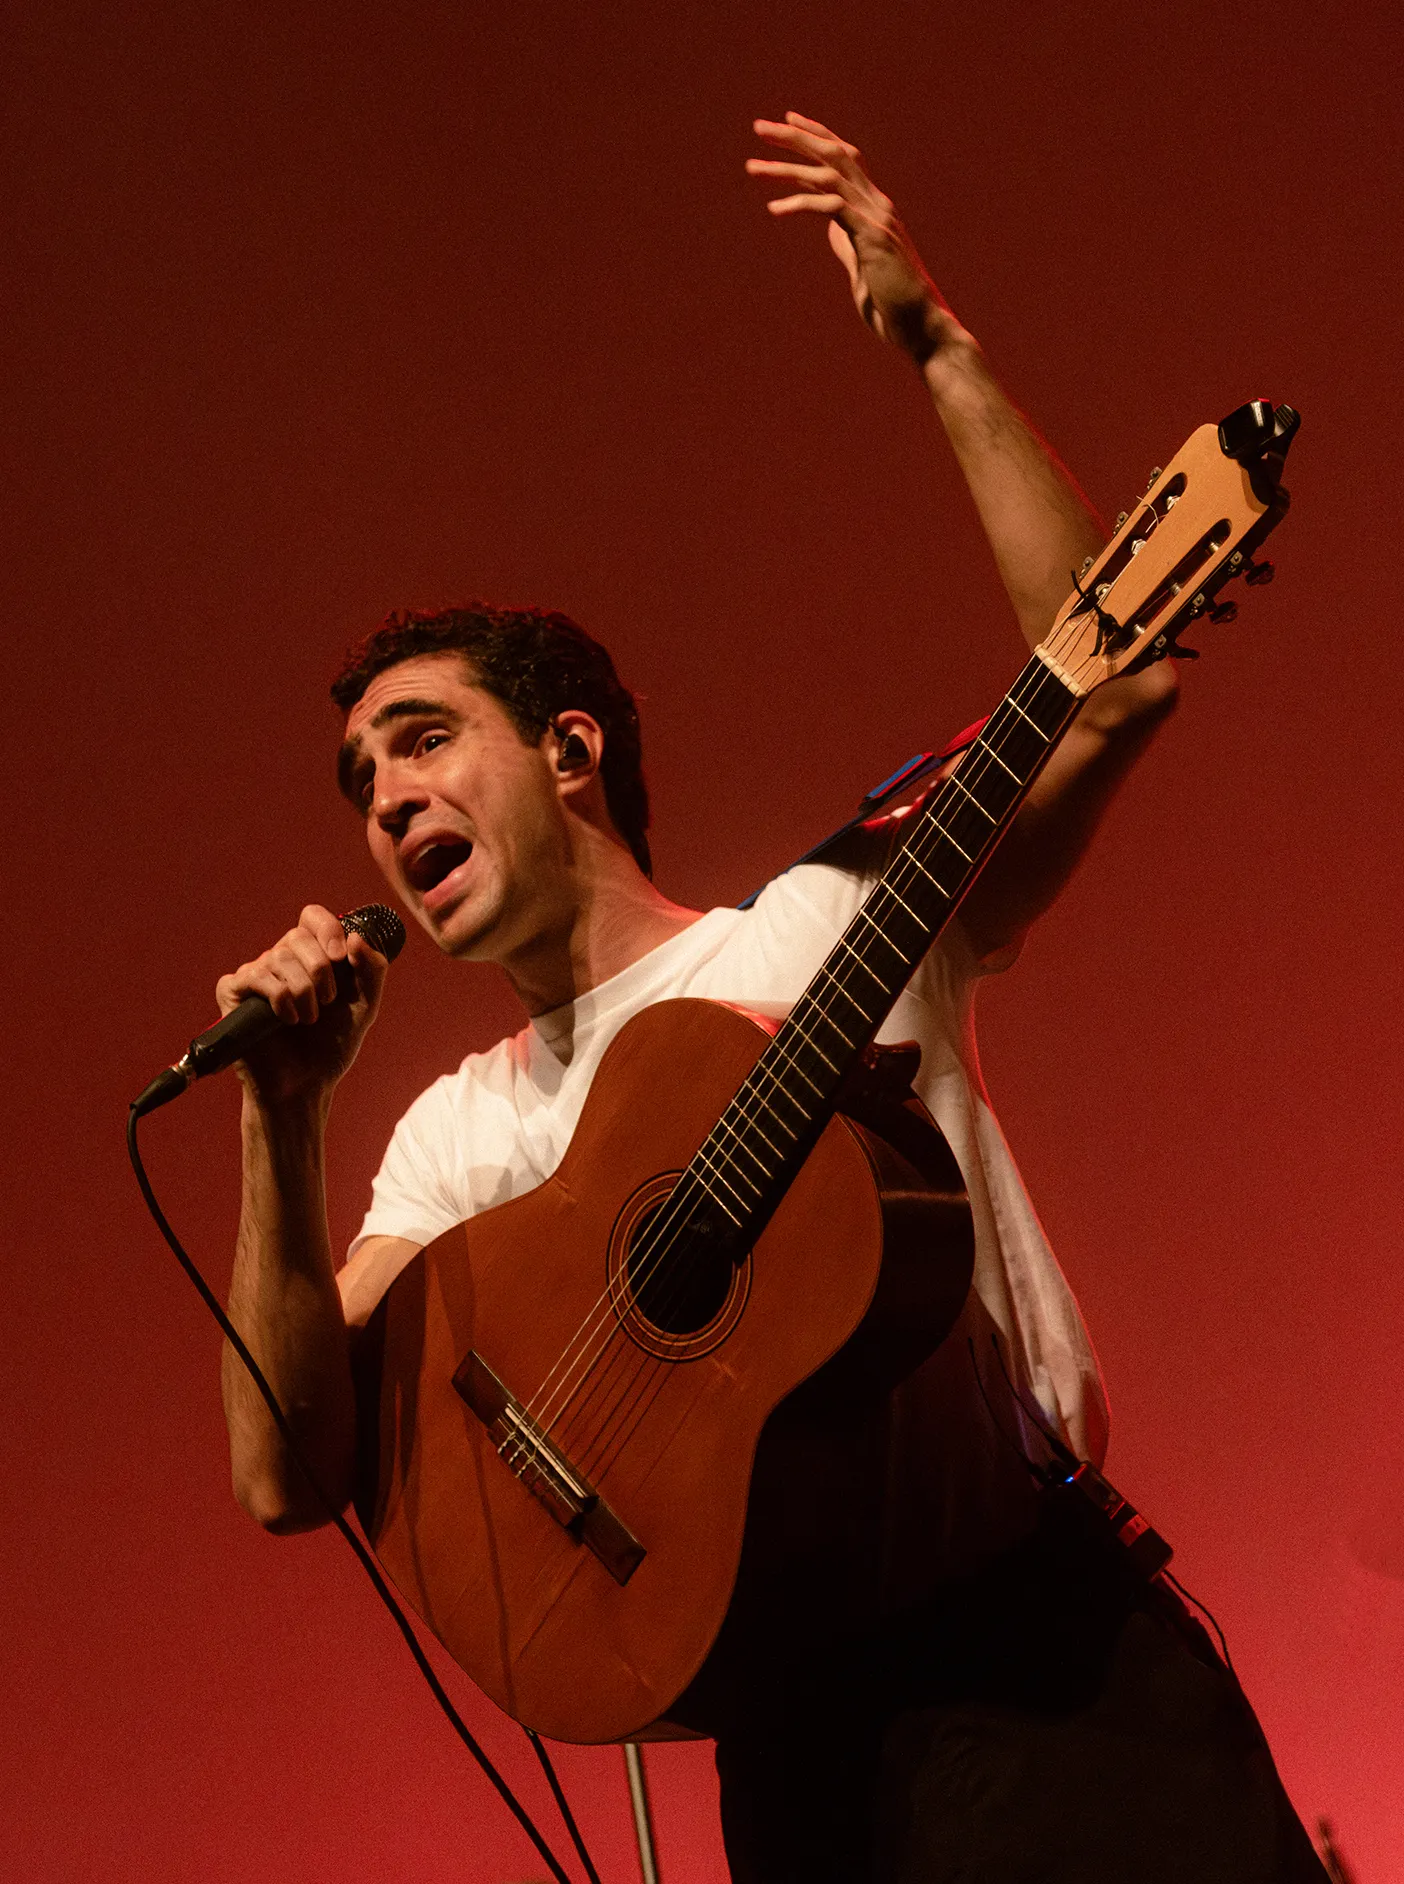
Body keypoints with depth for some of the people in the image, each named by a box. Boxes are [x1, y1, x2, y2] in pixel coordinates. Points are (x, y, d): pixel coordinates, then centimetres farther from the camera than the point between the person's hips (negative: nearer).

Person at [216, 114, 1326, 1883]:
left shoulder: (836, 917, 7)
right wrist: (282, 1133, -6)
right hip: (795, 1717, 2)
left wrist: (939, 349, -9)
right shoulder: (461, 1134, 15)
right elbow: (293, 1475, 5)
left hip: (1045, 1640, -2)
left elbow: (1112, 685, -7)